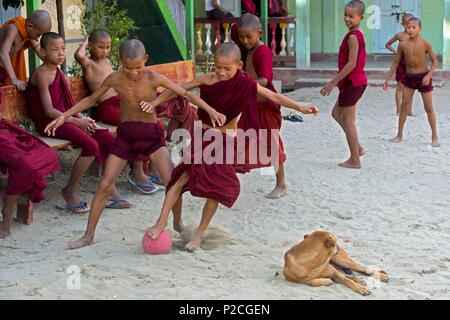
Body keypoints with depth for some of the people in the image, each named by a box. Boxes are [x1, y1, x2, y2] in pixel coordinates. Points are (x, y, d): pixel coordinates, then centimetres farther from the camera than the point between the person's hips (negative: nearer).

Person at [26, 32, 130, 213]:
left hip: (65, 118, 9)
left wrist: (82, 119, -1)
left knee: (107, 138, -4)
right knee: (91, 144, -25)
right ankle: (70, 191, -9)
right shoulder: (42, 74, -13)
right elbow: (49, 110, -19)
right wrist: (77, 121, -19)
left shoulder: (58, 72, 15)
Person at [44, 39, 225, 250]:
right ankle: (88, 235, 9)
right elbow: (91, 99, 7)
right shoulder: (115, 79, -6)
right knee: (105, 185, -3)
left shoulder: (154, 79, -12)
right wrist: (64, 116, 2)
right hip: (126, 135, 1)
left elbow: (186, 94, -10)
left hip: (151, 134, -1)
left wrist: (210, 110, -21)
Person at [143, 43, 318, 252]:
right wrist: (154, 103, -13)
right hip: (203, 138, 0)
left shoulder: (245, 84, -7)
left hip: (226, 142, 0)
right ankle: (161, 222, -4)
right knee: (182, 178, -11)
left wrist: (300, 108, -12)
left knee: (217, 187, -5)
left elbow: (273, 96, -4)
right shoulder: (207, 79, -7)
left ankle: (200, 231, 11)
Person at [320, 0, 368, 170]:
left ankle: (355, 160, 6)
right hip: (356, 81, 10)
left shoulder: (353, 37, -18)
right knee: (337, 113, 20)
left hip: (352, 82, -10)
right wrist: (338, 80, 19)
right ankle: (358, 148, 21)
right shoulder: (357, 34, 11)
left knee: (348, 120, -1)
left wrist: (333, 82, -20)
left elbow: (351, 64, -23)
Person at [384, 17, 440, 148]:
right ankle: (399, 135, 14)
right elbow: (396, 62, 6)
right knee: (404, 106, 4)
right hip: (409, 77, 2)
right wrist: (388, 79, 5)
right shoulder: (403, 45, -3)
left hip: (423, 77, -2)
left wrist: (429, 75, -19)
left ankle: (434, 136, 13)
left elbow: (434, 61, -5)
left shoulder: (425, 44, -11)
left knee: (429, 108, 3)